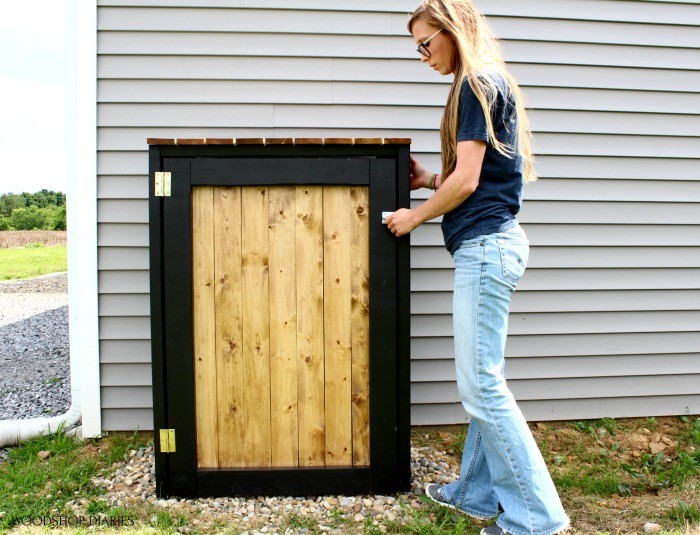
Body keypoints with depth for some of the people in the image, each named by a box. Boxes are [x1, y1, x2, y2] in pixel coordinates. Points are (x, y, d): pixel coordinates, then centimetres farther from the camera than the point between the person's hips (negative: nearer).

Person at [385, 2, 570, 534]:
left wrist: (415, 216, -1)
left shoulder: (477, 84, -8)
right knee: (481, 381, 14)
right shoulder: (489, 86, 22)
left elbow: (466, 180, -14)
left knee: (481, 385, -6)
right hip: (491, 244, 10)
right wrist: (431, 180, 15)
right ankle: (480, 492, 26)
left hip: (485, 245, -10)